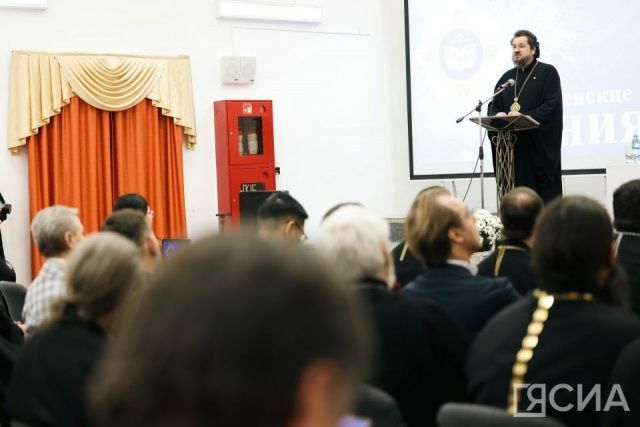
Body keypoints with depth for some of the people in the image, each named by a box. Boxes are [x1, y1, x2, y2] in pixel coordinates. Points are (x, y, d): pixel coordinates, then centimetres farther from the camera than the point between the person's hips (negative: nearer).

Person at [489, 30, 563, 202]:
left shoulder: (548, 72, 2)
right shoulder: (507, 77, 18)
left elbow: (552, 106, -9)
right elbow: (493, 107, 16)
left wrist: (523, 117, -20)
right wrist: (497, 115, -8)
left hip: (540, 146, -5)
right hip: (513, 149, 5)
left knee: (545, 198, -5)